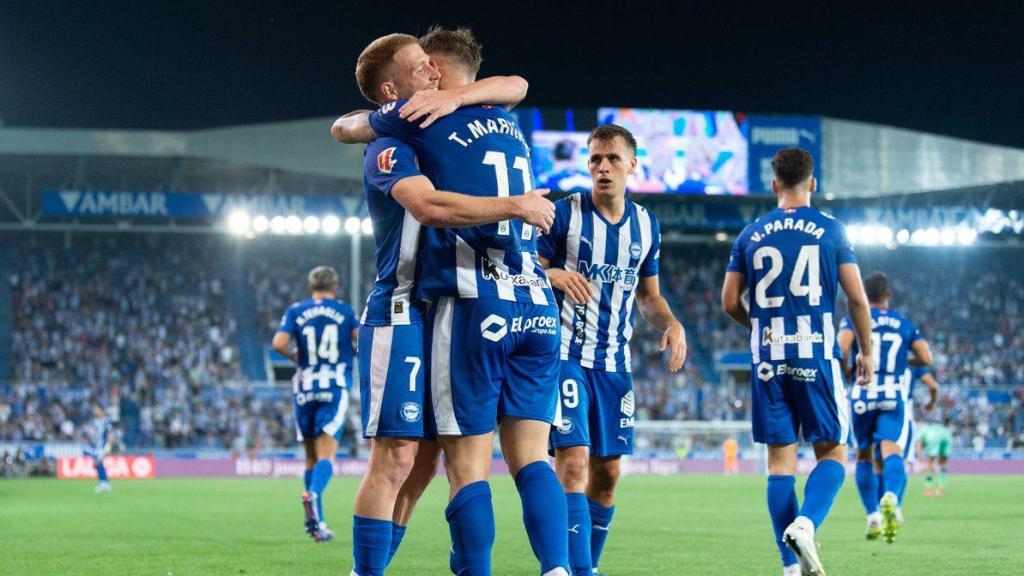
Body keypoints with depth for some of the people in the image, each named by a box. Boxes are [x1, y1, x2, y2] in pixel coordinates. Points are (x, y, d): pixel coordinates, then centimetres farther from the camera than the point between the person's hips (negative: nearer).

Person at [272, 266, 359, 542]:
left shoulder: (295, 311, 5)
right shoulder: (345, 311, 4)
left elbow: (279, 344, -9)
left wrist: (295, 355, 11)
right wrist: (354, 352, 15)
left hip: (305, 390, 2)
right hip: (335, 389, -2)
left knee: (312, 457, 12)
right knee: (326, 456, -9)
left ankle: (316, 520, 12)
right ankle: (313, 494, -38)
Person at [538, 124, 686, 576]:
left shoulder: (646, 226, 9)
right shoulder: (565, 213, -5)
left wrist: (671, 324, 0)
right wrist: (555, 275, -26)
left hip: (614, 364, 5)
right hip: (567, 355, -5)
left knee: (607, 471, 7)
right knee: (573, 461, -17)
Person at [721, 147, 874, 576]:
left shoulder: (751, 235, 7)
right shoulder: (831, 231, 1)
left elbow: (729, 302, 8)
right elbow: (857, 299, -1)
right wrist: (866, 352, 12)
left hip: (768, 360, 2)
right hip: (817, 356, -2)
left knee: (780, 459, 6)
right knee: (831, 452, 7)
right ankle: (806, 522, -21)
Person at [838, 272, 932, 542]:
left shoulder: (854, 319, 4)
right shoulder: (904, 323, 12)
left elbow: (841, 348, -14)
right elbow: (926, 358, 9)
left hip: (862, 397, 0)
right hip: (895, 398, 0)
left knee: (864, 456, 16)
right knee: (892, 452, -13)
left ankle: (873, 517, 12)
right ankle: (891, 497, -44)